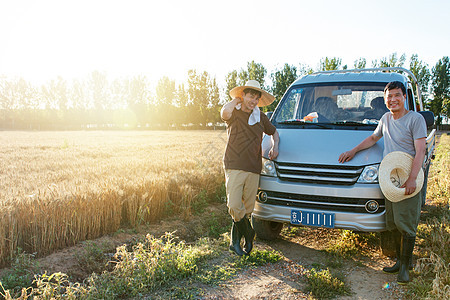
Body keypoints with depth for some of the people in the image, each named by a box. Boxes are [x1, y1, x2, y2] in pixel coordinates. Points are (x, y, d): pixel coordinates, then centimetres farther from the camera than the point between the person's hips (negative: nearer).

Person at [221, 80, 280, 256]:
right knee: (234, 206, -14)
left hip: (254, 169, 4)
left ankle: (235, 241, 24)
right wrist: (236, 100, -5)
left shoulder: (261, 117, 15)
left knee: (247, 208, 6)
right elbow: (225, 112, -25)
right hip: (234, 167, -4)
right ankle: (249, 234, 11)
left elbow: (274, 133, 31)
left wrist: (275, 147, 10)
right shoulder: (234, 114, 2)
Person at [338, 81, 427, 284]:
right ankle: (399, 260, 24)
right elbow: (373, 139, 31)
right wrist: (353, 151, 21)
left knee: (406, 225, -3)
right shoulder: (386, 119, 15)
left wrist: (412, 179, -21)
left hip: (408, 180, -6)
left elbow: (420, 151, -12)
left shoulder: (416, 119, -6)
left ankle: (405, 267, 8)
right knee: (393, 224, 10)